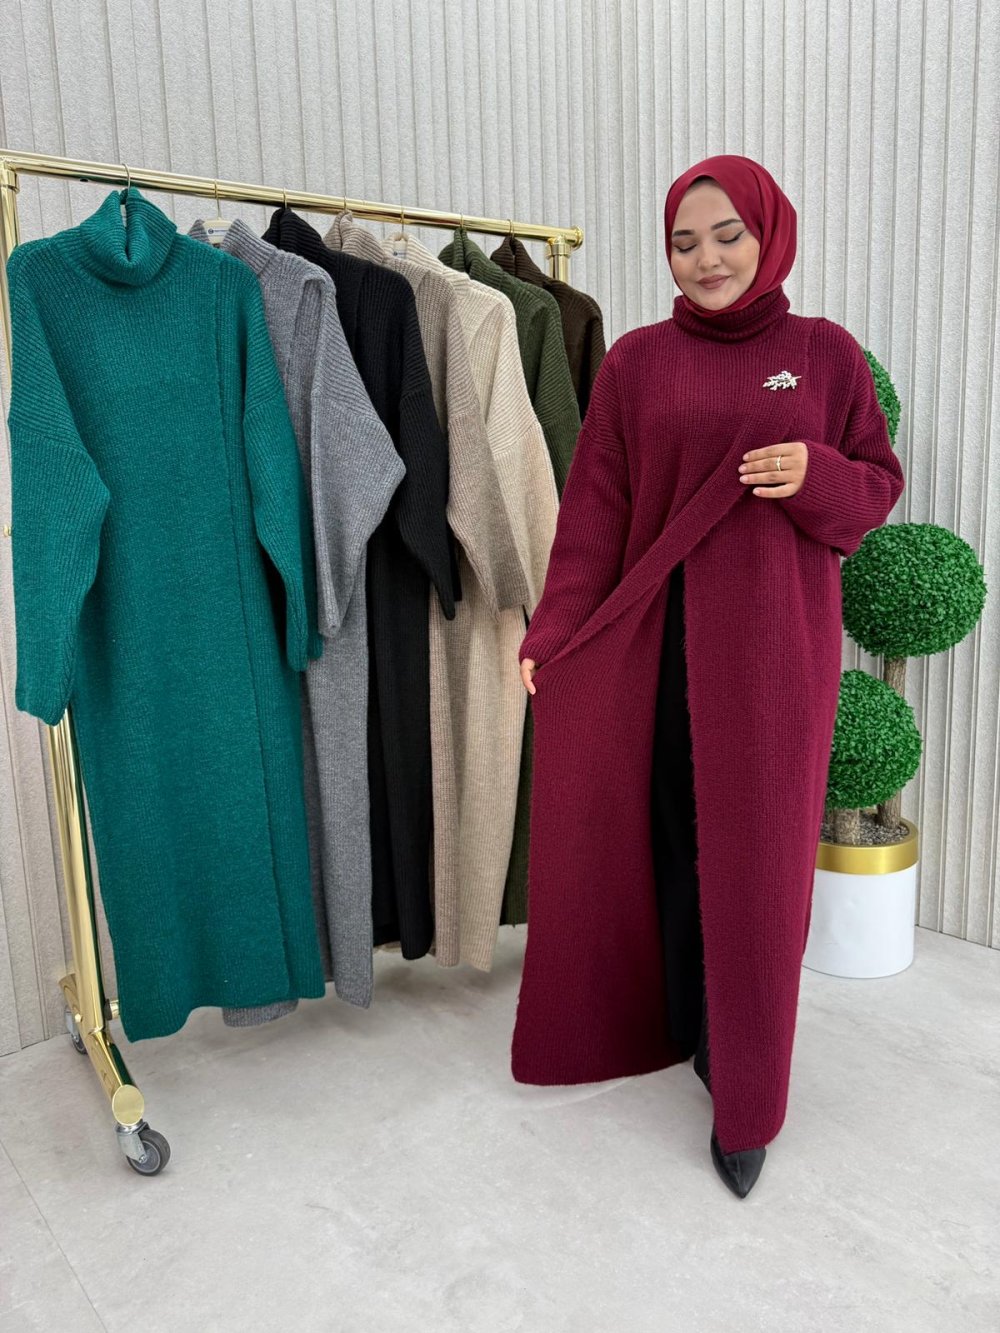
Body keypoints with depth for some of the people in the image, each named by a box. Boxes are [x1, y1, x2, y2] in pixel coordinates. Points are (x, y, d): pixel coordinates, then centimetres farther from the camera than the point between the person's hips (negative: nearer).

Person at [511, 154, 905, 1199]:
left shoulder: (827, 354, 6)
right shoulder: (636, 361, 6)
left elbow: (879, 484, 9)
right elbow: (594, 509, 1)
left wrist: (816, 477, -13)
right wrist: (551, 634, -8)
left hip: (774, 644, 0)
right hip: (658, 637, 1)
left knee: (757, 859, 3)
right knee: (667, 839, 8)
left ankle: (746, 1098, 18)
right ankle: (681, 1023, 32)